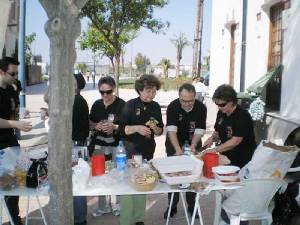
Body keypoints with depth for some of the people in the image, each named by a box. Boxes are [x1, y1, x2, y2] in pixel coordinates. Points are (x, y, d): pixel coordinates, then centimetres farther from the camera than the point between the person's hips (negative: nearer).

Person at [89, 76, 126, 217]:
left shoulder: (121, 104, -8)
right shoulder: (96, 104, 6)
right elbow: (90, 123, 13)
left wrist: (114, 127, -23)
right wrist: (96, 126, -9)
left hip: (116, 146, -4)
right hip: (99, 145, 4)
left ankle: (116, 205, 20)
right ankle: (103, 206, 23)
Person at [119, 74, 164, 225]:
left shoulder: (156, 106, 6)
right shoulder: (131, 105, -6)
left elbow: (160, 131, 11)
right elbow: (122, 128, -10)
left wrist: (155, 128, -10)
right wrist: (137, 128, -25)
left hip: (148, 151, 4)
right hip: (130, 151, -4)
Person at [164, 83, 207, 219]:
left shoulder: (201, 108, -18)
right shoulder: (172, 107, -21)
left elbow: (199, 131, -17)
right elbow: (171, 130, -28)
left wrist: (193, 145, -34)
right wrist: (178, 150, -40)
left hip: (193, 144, 1)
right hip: (174, 145, -1)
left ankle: (191, 205, 21)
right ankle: (172, 206, 17)